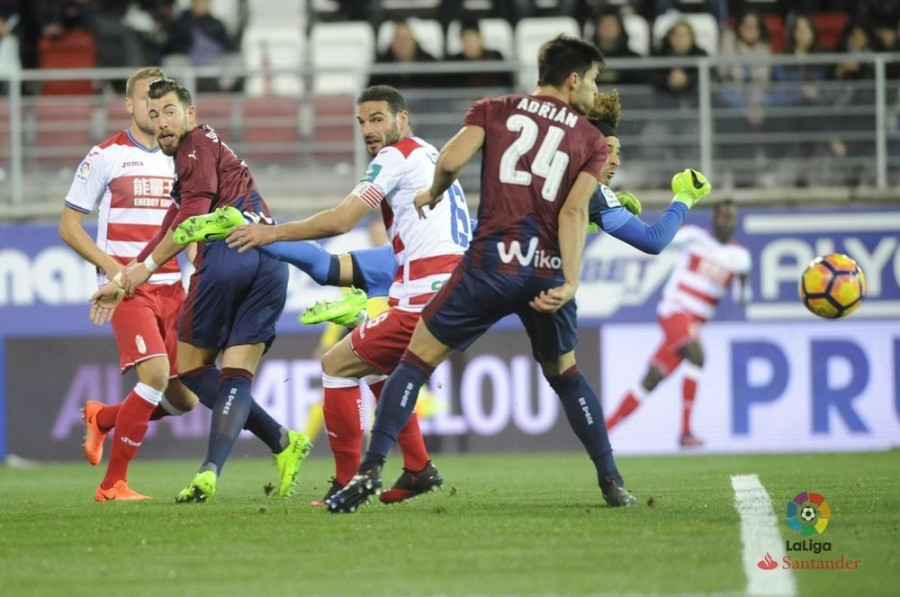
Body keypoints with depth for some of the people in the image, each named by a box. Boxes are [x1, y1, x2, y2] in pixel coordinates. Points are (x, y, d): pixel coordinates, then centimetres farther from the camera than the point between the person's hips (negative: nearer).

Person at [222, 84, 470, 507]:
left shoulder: (397, 157, -5)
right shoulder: (430, 156, 22)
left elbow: (340, 221, -12)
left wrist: (272, 233, -6)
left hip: (424, 297, -9)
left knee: (338, 363, 1)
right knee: (376, 365, 27)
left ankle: (348, 484, 1)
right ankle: (418, 470, 21)